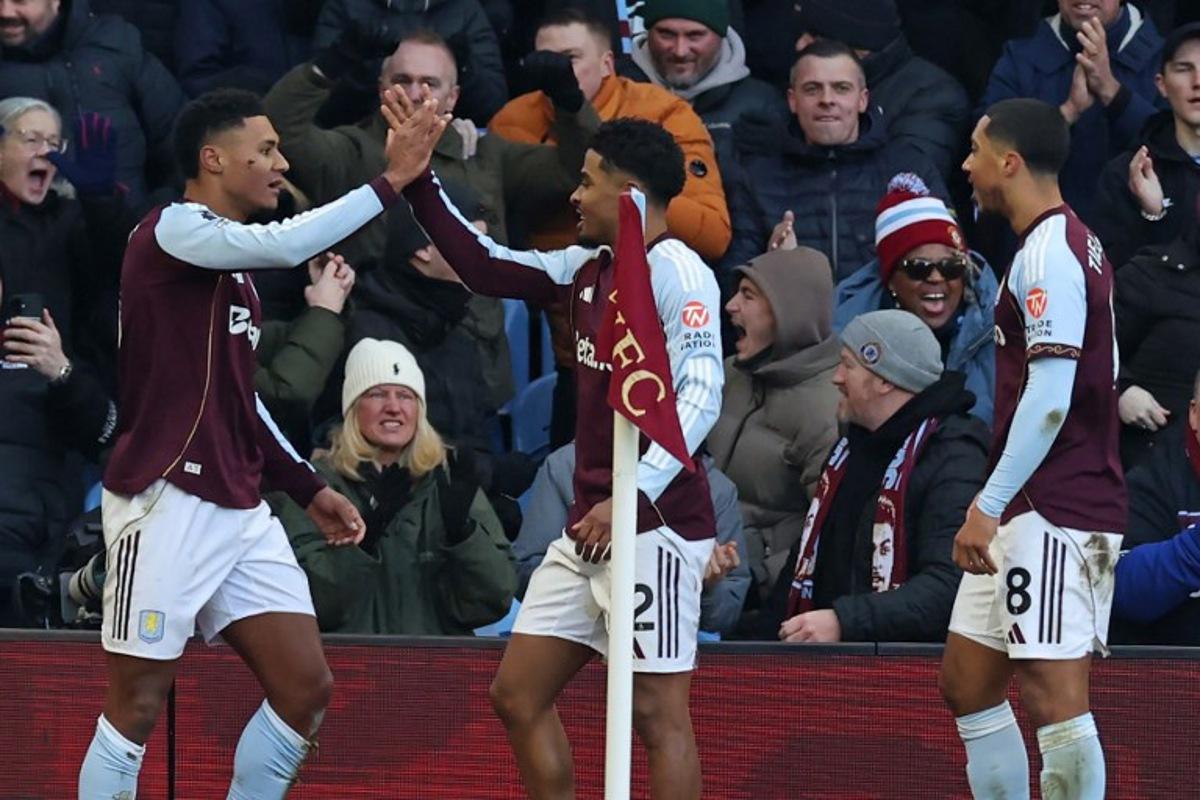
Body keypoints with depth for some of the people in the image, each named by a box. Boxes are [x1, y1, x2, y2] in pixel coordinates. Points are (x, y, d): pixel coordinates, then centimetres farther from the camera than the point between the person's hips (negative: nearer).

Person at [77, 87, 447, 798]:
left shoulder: (236, 263, 19)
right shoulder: (170, 230, -8)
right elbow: (285, 245, -26)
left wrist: (307, 486, 22)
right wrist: (390, 181, -22)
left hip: (239, 511, 9)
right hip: (167, 502, -9)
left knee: (306, 689, 3)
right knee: (138, 706, -5)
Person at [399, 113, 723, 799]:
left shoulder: (678, 273, -12)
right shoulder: (590, 267, 14)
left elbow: (701, 395, -21)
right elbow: (487, 269, 24)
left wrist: (634, 496, -30)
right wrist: (420, 183, 15)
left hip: (655, 524, -10)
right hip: (590, 527, 10)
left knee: (658, 712, -8)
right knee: (518, 695, 10)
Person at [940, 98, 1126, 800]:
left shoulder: (1050, 251, -14)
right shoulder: (1073, 242, 18)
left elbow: (1050, 399, -21)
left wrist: (989, 507, -20)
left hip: (1054, 511, -11)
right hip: (1030, 513, 11)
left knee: (1051, 692, -12)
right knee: (966, 682, 13)